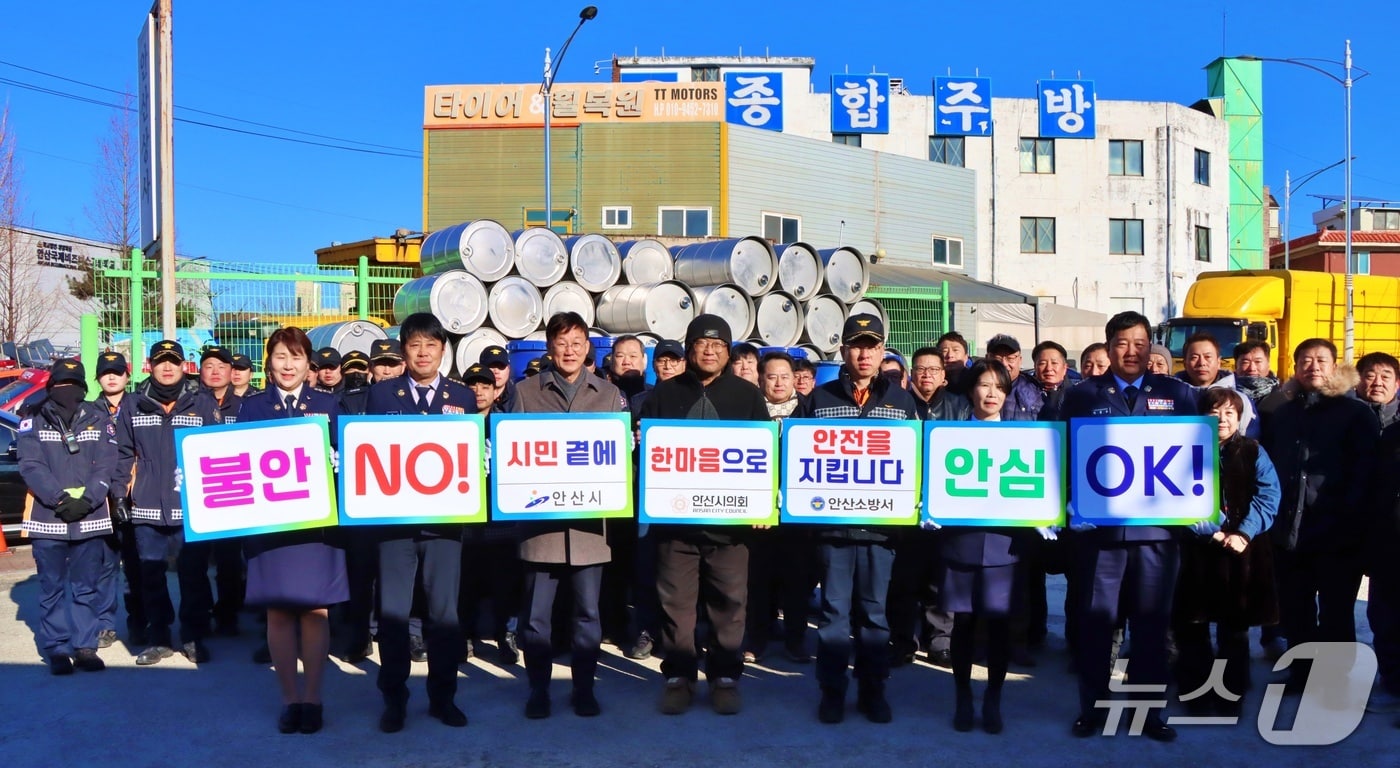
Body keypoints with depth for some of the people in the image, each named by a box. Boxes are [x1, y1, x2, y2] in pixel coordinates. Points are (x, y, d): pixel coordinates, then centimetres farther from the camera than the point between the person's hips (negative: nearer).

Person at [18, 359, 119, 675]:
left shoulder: (99, 419, 7)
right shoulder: (33, 421, 4)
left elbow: (106, 466, 0)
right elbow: (31, 466, -5)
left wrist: (86, 500, -13)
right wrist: (60, 499, -16)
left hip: (91, 518, 1)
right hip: (47, 518, -1)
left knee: (86, 587, 4)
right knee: (52, 588, 4)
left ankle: (84, 647, 11)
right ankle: (56, 650, 11)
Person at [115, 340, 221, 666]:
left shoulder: (203, 403, 2)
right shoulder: (133, 405, 7)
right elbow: (123, 453, 10)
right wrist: (120, 491, 3)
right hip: (147, 506, 2)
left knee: (194, 572, 3)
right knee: (151, 573, 9)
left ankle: (194, 636, 16)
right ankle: (157, 638, 21)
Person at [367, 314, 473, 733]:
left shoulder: (463, 396, 8)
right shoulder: (381, 393, 7)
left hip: (444, 517, 0)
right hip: (395, 515, 0)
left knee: (444, 610, 5)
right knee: (392, 610, 2)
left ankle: (443, 696, 18)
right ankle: (394, 698, 15)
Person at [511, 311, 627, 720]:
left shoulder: (609, 394, 10)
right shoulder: (526, 392, 7)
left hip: (589, 517, 1)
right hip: (541, 515, -1)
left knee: (588, 610, 7)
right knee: (536, 612, 4)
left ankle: (584, 687, 20)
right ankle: (538, 689, 17)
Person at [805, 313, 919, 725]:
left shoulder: (902, 401, 9)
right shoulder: (820, 398, 5)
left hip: (882, 522, 1)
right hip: (832, 520, -1)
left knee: (875, 610, 9)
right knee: (834, 609, 4)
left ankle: (872, 690, 20)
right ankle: (832, 691, 14)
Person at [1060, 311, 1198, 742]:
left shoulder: (1177, 394, 9)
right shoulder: (1083, 395, 6)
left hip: (1157, 525, 1)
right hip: (1100, 524, -1)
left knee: (1152, 621, 9)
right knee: (1096, 619, 5)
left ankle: (1148, 710, 21)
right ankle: (1092, 707, 18)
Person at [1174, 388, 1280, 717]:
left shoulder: (1254, 453, 6)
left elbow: (1266, 497, -3)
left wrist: (1243, 533, -17)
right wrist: (1214, 533, -16)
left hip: (1241, 553, 1)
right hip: (1197, 552, -1)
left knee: (1235, 627, 8)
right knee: (1191, 625, 2)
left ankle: (1231, 697, 20)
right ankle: (1195, 693, 17)